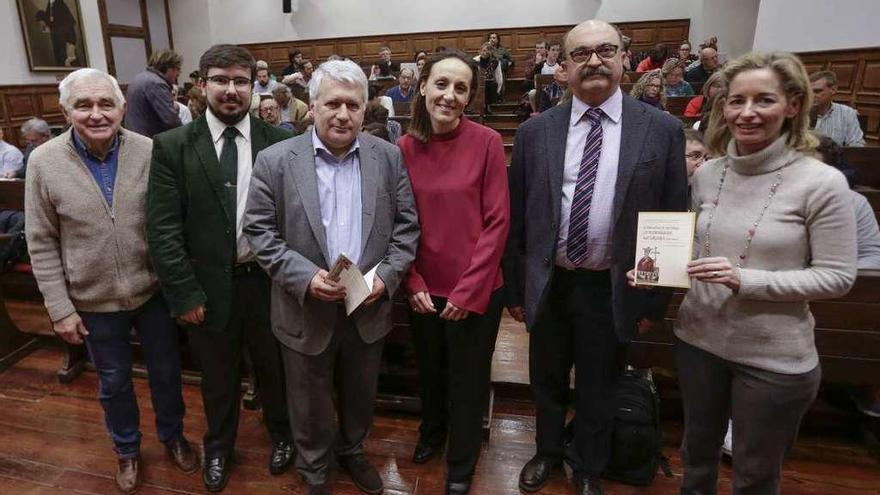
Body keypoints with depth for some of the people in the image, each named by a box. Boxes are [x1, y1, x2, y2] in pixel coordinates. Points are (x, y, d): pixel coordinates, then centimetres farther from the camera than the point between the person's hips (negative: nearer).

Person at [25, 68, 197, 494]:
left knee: (165, 372, 18)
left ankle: (172, 436, 45)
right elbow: (42, 244, -5)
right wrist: (60, 308, -6)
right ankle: (126, 449, 45)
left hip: (154, 292, 0)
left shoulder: (149, 152, -11)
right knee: (113, 383, 19)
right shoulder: (44, 162, -10)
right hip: (93, 301, 0)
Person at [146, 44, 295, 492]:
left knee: (274, 368, 20)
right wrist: (184, 294, -10)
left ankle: (280, 433, 48)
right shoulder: (171, 146, -6)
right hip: (209, 286, 0)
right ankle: (218, 447, 47)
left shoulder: (280, 142, -5)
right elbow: (163, 228, -8)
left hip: (267, 281, 0)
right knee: (218, 376, 20)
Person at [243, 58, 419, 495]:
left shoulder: (389, 157, -2)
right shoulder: (275, 161, -8)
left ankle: (352, 450, 51)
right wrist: (305, 277, -19)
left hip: (368, 306, 2)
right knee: (311, 404, 17)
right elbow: (259, 231, -7)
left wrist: (387, 275, -13)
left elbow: (406, 224, 0)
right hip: (306, 311, -2)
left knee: (360, 394, 22)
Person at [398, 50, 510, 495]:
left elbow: (497, 221, -12)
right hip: (423, 290, 3)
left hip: (475, 291, -3)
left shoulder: (487, 142, -12)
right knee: (429, 371, 24)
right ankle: (431, 432, 53)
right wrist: (412, 283, -7)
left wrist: (468, 290, -15)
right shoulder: (404, 147, -3)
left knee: (468, 382, 15)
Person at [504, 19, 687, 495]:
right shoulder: (535, 130, -3)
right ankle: (547, 453, 48)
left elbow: (672, 219, -2)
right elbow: (515, 216, 0)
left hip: (613, 289, -1)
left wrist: (655, 300, -1)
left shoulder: (662, 130, -6)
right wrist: (514, 287, 2)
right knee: (547, 382, 20)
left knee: (598, 390, 18)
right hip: (549, 284, 1)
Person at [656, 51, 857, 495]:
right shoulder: (706, 174, -2)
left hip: (775, 357, -4)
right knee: (697, 450, 25)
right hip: (698, 339, 4)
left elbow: (837, 276, -13)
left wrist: (746, 280, -25)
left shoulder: (821, 183, -15)